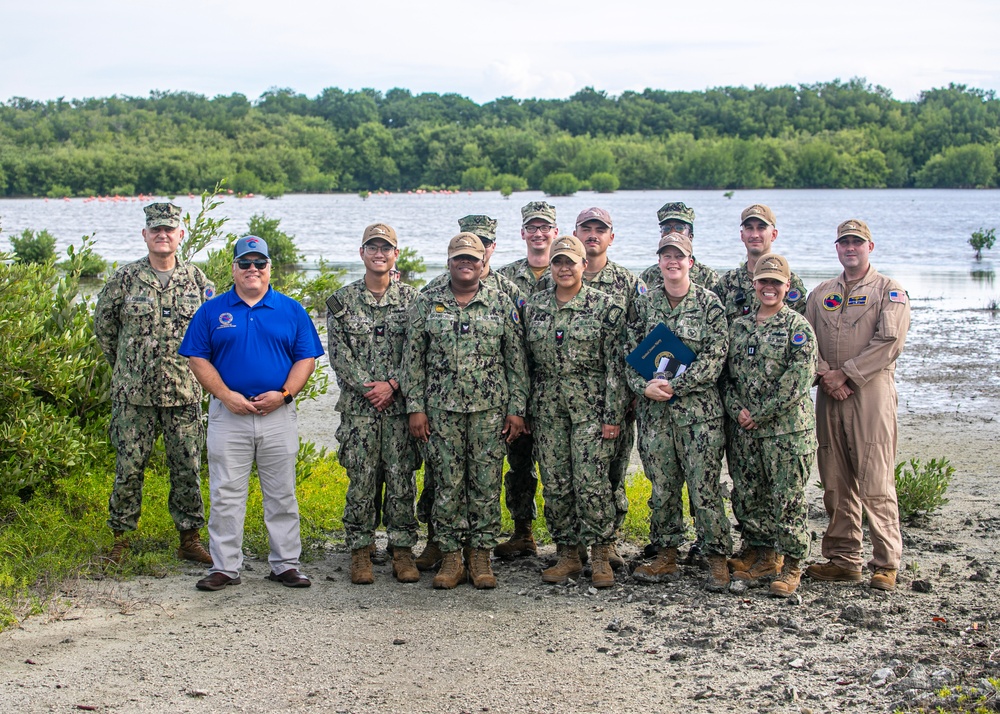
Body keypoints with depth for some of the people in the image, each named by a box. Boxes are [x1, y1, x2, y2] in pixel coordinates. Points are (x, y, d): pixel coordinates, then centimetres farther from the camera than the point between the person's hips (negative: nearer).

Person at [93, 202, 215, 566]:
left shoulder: (197, 279, 5)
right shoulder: (125, 278, 0)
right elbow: (103, 324, 11)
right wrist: (124, 365, 13)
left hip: (185, 393, 1)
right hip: (133, 393, -1)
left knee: (188, 468, 5)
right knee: (129, 468, 2)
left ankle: (190, 538, 16)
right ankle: (120, 537, 15)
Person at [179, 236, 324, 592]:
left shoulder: (291, 310, 7)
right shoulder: (212, 311, 6)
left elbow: (307, 358, 5)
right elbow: (197, 358, 2)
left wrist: (284, 393, -10)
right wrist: (225, 395, -10)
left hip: (278, 414, 1)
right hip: (228, 415, 0)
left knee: (282, 495, 7)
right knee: (226, 495, 3)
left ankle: (285, 565, 15)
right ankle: (225, 567, 11)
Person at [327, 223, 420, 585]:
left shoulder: (411, 298, 6)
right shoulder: (343, 300, 7)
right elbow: (338, 352, 1)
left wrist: (392, 383, -11)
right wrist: (366, 386, -10)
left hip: (400, 404, 0)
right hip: (358, 406, 0)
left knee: (401, 477, 1)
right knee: (361, 478, 1)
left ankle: (402, 549, 9)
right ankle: (360, 551, 10)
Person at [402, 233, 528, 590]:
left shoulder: (503, 304, 5)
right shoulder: (426, 303, 6)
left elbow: (517, 360, 6)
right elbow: (413, 359, 5)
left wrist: (517, 409, 0)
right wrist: (415, 407, -1)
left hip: (490, 409, 0)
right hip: (441, 409, 0)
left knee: (486, 482, 2)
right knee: (447, 482, 2)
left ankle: (481, 556, 12)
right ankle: (451, 556, 11)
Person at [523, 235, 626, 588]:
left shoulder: (606, 305, -2)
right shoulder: (534, 306, 10)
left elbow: (615, 364, -5)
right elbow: (526, 362, 14)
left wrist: (613, 414, -10)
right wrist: (523, 410, 10)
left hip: (590, 406, -4)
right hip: (547, 407, 4)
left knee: (592, 482, -10)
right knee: (555, 484, 4)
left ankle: (600, 556, 3)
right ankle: (567, 555, 15)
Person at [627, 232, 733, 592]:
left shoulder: (708, 302, 1)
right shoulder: (645, 303, 10)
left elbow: (715, 356, -7)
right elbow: (630, 352, 9)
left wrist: (675, 385, -13)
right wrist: (644, 386, -9)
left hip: (699, 408, -3)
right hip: (653, 411, 3)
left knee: (705, 486, -4)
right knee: (661, 486, 8)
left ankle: (717, 559, 5)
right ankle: (665, 556, 18)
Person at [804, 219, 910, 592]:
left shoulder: (889, 291, 4)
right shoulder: (821, 294, 18)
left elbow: (889, 342, -8)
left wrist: (845, 374, -12)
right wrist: (826, 375, -8)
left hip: (871, 393, -4)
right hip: (829, 396, 5)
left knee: (876, 484, -8)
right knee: (836, 483, 6)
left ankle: (886, 563, -2)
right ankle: (843, 558, 14)